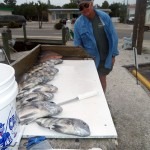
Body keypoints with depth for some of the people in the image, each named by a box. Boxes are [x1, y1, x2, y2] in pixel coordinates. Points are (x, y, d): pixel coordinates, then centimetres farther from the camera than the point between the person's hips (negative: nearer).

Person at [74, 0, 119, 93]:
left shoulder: (104, 17, -8)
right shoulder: (78, 23, -9)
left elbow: (113, 36, -3)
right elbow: (77, 43, -3)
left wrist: (113, 55, -3)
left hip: (106, 57, 1)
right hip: (90, 59, 0)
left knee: (102, 78, 16)